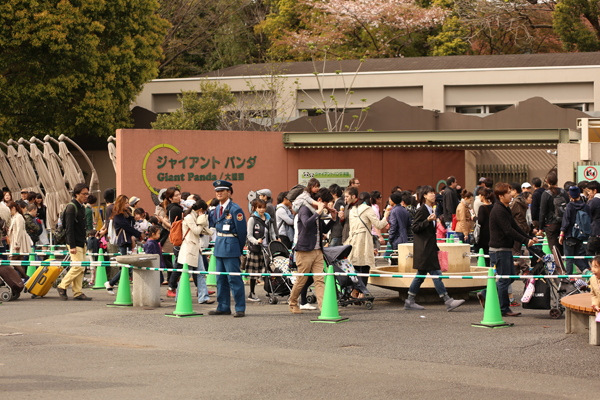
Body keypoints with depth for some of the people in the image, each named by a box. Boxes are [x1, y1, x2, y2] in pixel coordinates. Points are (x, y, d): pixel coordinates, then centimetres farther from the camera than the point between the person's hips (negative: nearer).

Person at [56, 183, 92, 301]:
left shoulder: (82, 207, 15)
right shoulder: (71, 207, -14)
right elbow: (69, 228, -18)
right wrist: (72, 246, -23)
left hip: (81, 242, 9)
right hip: (74, 243, -9)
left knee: (81, 268, 6)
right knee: (78, 267, -12)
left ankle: (77, 292, 8)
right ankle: (62, 287, 0)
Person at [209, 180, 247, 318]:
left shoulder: (235, 209, -12)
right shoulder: (217, 209, 12)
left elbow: (242, 231, -10)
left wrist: (239, 249, -3)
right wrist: (219, 244, 15)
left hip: (231, 247, -8)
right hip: (219, 247, 8)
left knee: (234, 278, -7)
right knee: (221, 278, 12)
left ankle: (240, 308, -3)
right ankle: (223, 307, 19)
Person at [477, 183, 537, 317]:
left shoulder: (505, 209, 14)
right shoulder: (498, 211, -19)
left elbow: (515, 227, 16)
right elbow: (509, 231, -24)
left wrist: (530, 238, 6)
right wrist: (526, 241, -22)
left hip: (506, 249, 10)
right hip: (499, 249, -10)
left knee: (510, 276, 15)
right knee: (504, 279, -3)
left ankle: (485, 295, 22)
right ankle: (504, 309, 6)